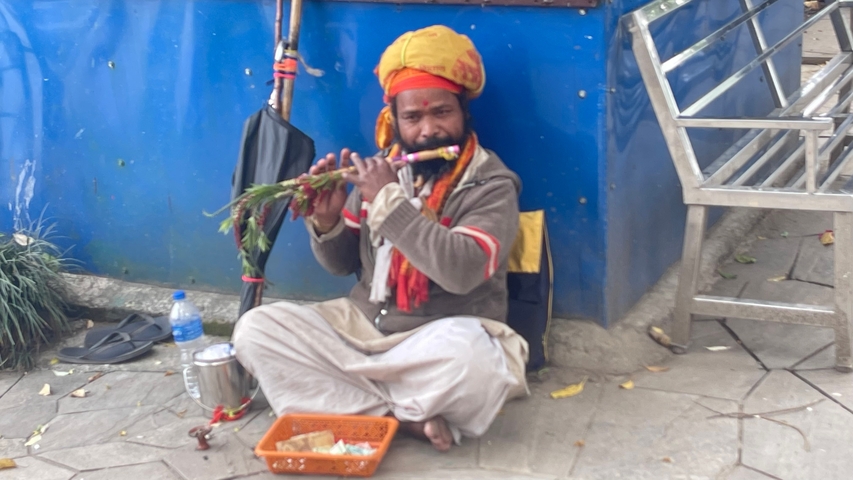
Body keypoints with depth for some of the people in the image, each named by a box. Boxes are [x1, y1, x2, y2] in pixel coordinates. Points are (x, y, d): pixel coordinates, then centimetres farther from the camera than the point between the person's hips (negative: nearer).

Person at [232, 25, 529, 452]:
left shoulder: (490, 184, -9)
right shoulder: (381, 171, 5)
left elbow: (461, 270, -26)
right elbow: (342, 264, 11)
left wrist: (390, 201, -23)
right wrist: (327, 223, -11)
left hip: (443, 337, -6)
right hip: (363, 324, 6)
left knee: (472, 361, -40)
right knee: (255, 329, -12)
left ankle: (356, 407, -10)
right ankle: (403, 418, -20)